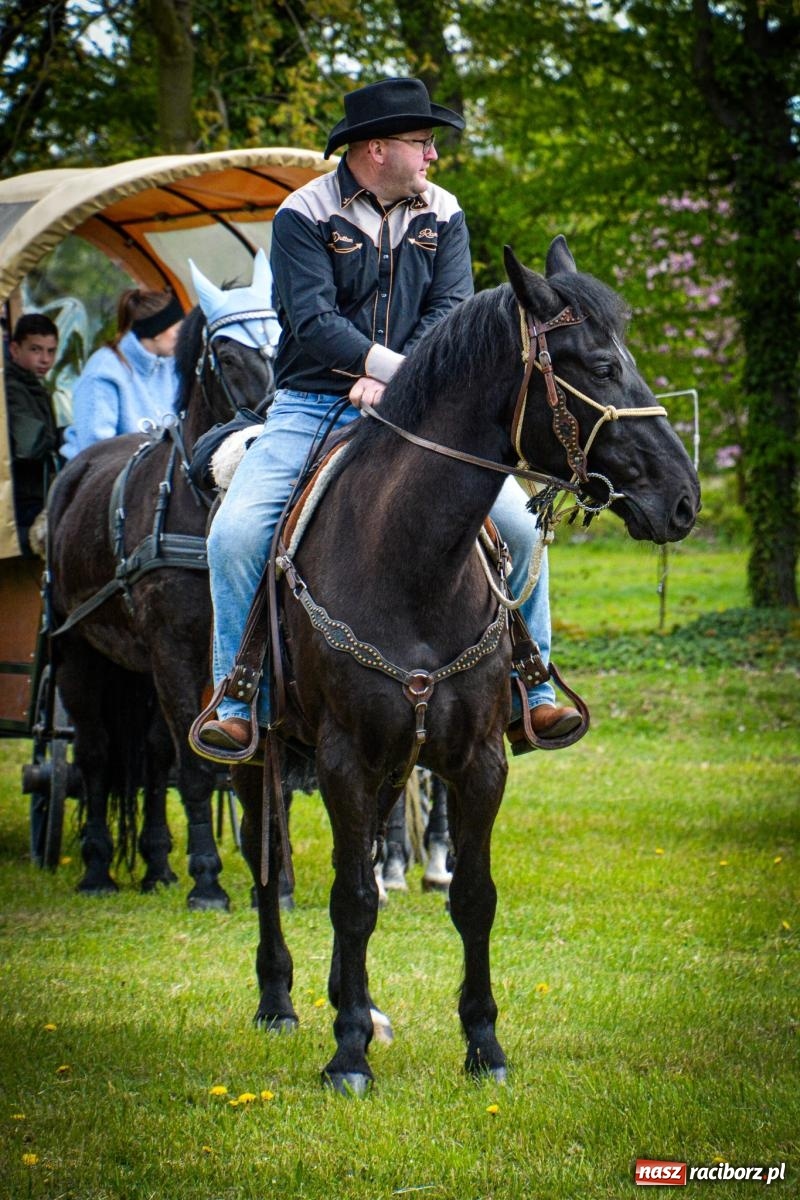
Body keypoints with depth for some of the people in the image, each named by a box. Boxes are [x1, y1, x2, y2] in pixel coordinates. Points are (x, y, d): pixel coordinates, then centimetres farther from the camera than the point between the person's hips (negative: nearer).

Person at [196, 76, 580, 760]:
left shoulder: (442, 215, 6)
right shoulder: (305, 215, -6)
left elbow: (451, 311, -5)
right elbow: (314, 322, -16)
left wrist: (391, 383, -21)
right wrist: (399, 367, -25)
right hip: (312, 406, -2)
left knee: (519, 525, -12)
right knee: (236, 534, -22)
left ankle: (531, 692, 3)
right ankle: (242, 703, -9)